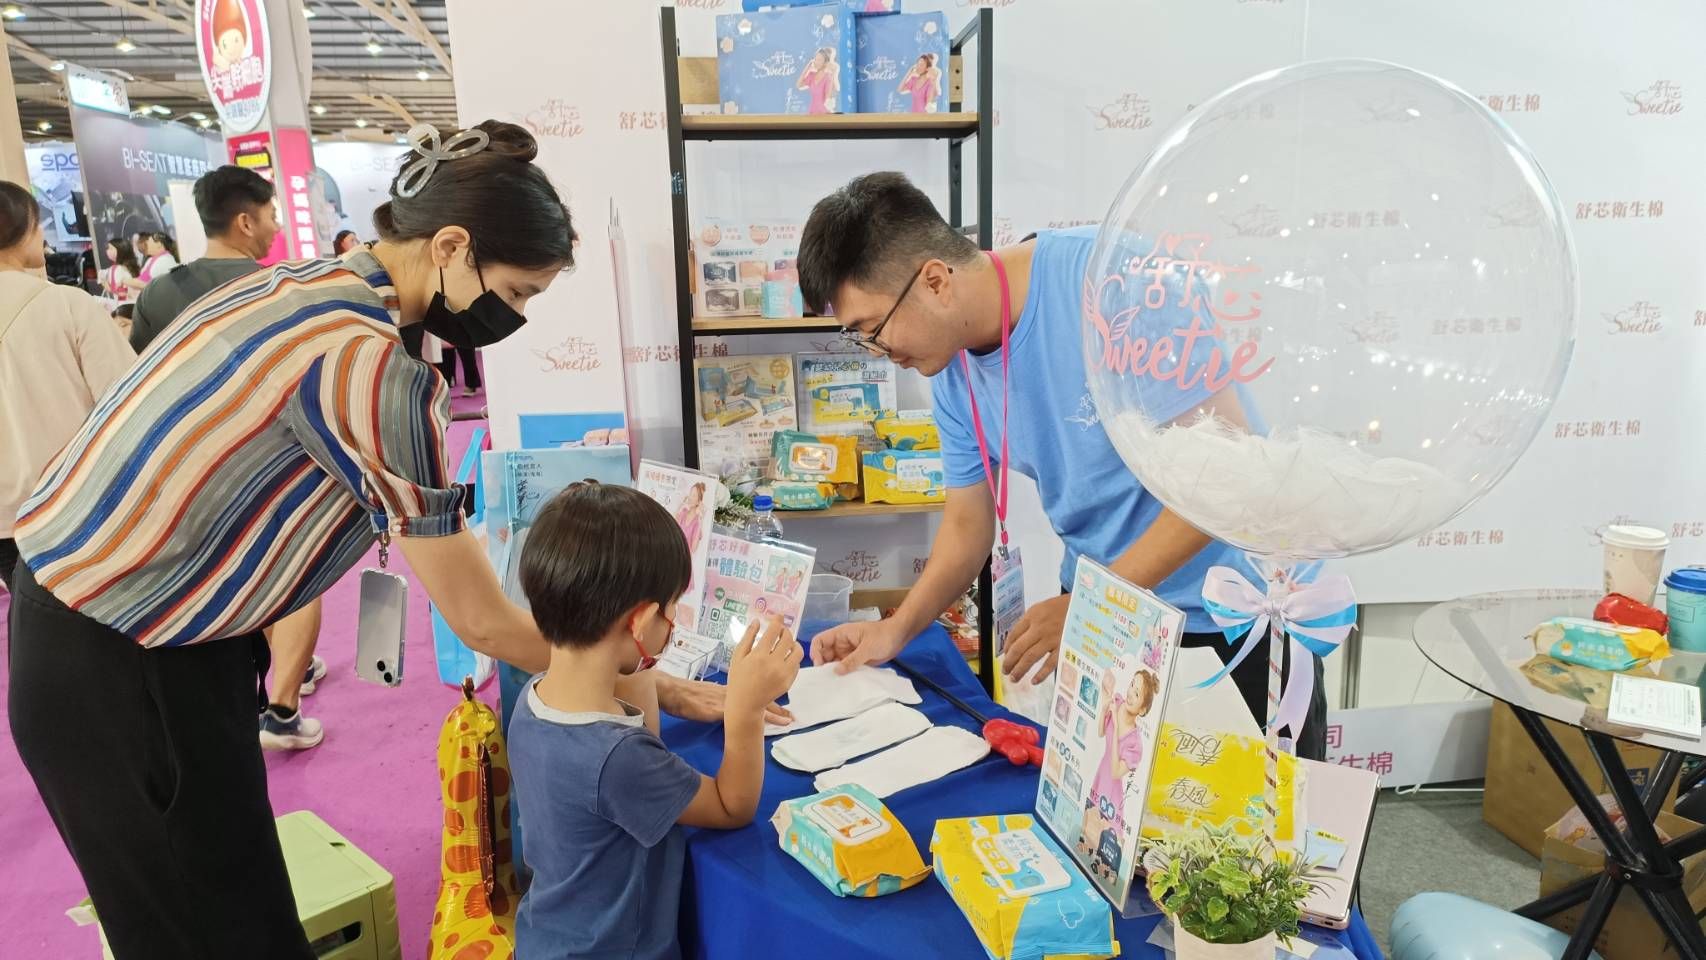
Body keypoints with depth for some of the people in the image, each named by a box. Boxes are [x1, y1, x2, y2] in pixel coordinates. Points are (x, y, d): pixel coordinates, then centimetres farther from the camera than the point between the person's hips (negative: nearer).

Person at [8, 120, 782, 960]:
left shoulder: (301, 282, 3)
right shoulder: (371, 367, -25)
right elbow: (482, 622, -20)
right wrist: (655, 690, -11)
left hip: (82, 606, 9)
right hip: (120, 668, -9)